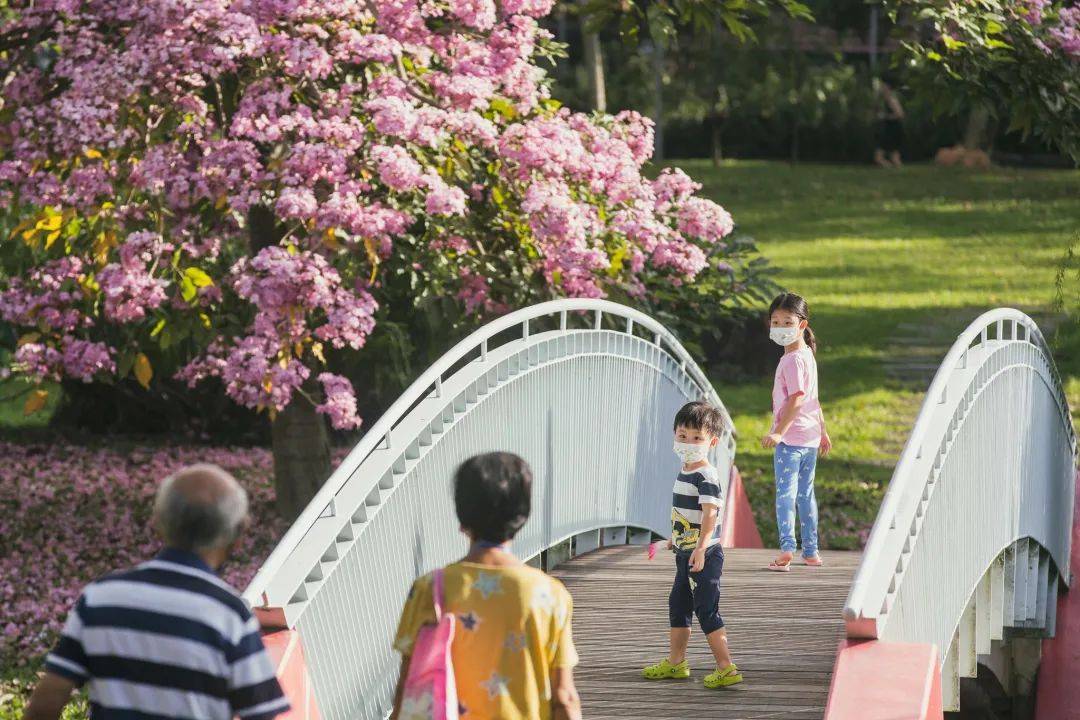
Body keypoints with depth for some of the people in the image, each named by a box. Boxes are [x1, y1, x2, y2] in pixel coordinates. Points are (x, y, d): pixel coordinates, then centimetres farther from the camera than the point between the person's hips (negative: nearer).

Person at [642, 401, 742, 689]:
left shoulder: (706, 476, -19)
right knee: (678, 605, 19)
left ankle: (726, 668, -7)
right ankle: (675, 662, 31)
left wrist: (701, 547, -39)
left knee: (706, 609, -9)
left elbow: (710, 515, -28)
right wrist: (675, 538, 37)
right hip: (686, 552, 10)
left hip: (705, 555, -10)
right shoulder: (684, 473, 11)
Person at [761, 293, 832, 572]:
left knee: (785, 493, -12)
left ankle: (787, 547, -24)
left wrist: (779, 431, -29)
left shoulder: (793, 360, -14)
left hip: (790, 436, -9)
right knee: (806, 494, 16)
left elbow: (796, 400, -23)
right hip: (810, 438, 9)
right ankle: (810, 551, 21)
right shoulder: (808, 355, 15)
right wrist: (823, 431, 29)